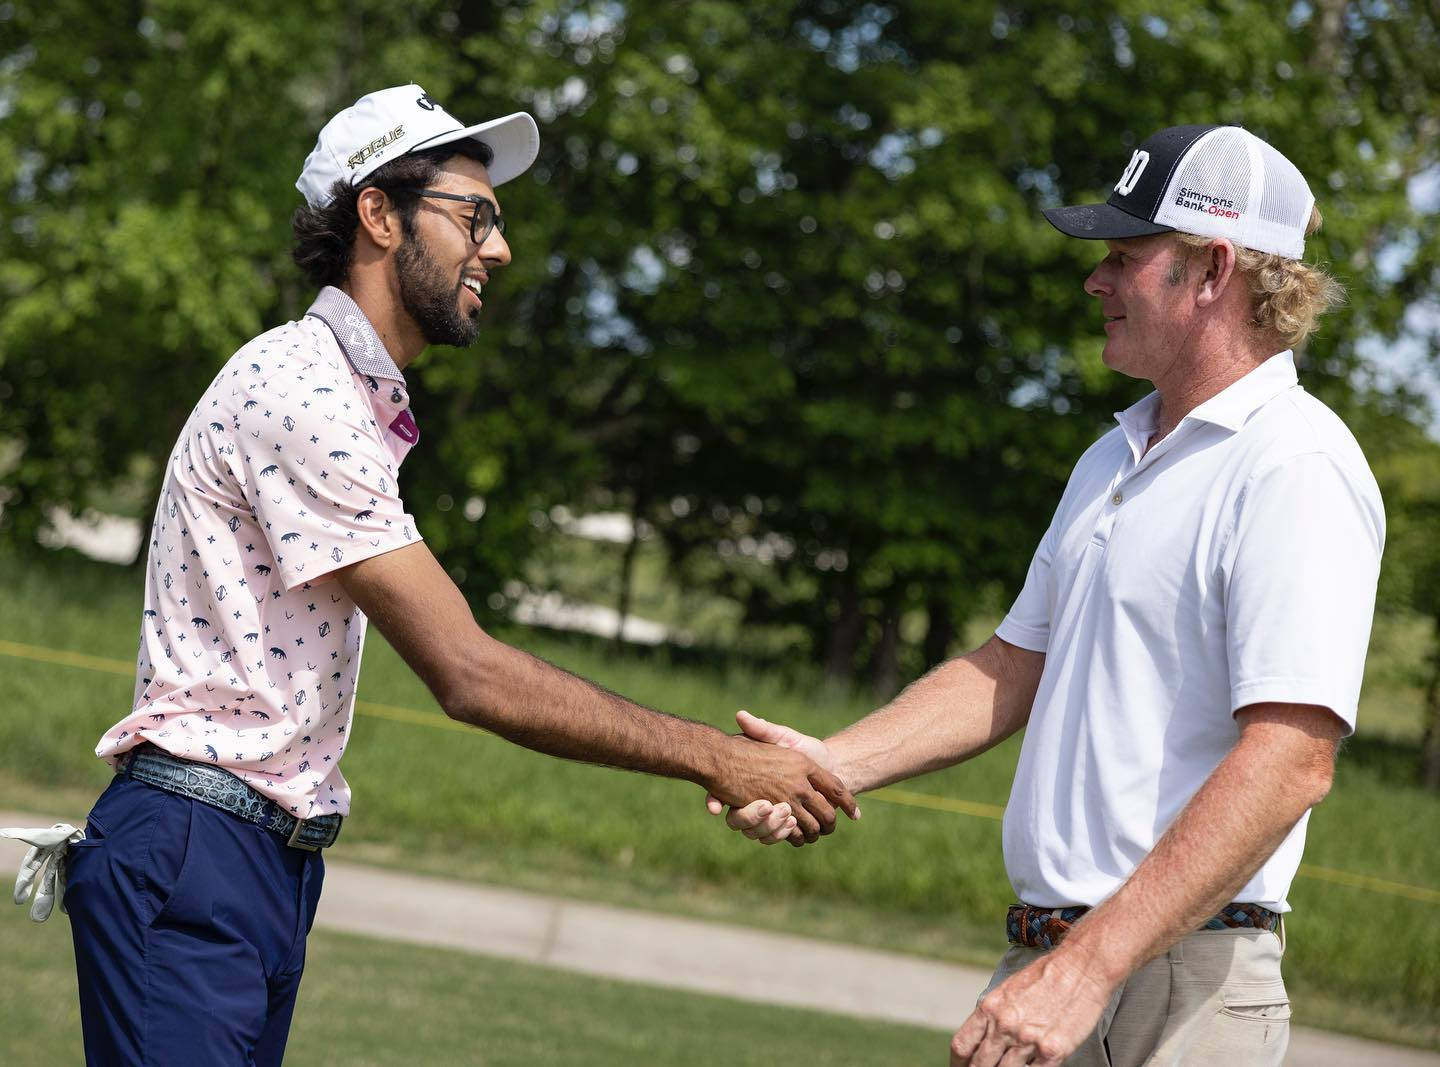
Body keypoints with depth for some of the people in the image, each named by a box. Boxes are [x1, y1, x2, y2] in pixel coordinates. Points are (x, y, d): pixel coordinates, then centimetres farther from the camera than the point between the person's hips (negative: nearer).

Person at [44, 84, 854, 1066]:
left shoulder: (361, 401, 18)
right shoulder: (300, 390, -15)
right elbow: (468, 674, -18)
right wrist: (716, 760, -16)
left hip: (277, 863, 10)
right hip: (192, 865, -10)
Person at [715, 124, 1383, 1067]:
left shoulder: (1295, 468, -14)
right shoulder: (1116, 457, 18)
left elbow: (1290, 759, -23)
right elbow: (1018, 667, 23)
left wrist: (1089, 969, -28)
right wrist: (834, 764, 7)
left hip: (1180, 985, -8)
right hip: (1043, 958, 8)